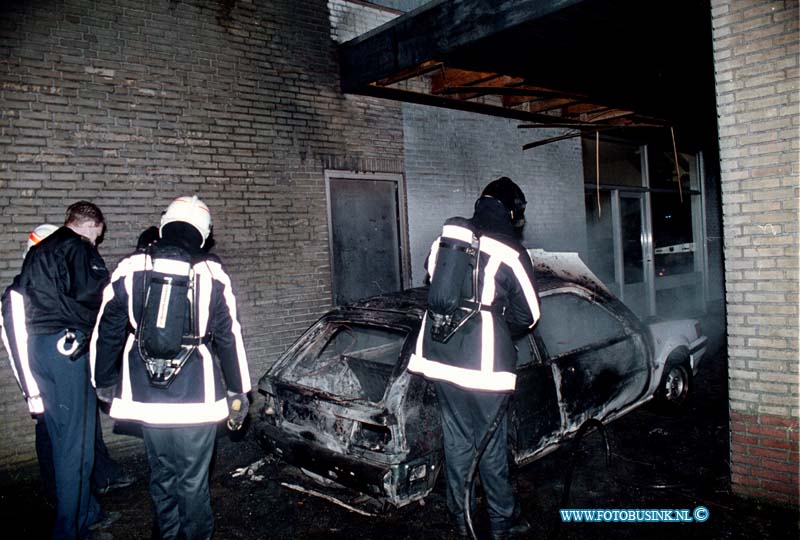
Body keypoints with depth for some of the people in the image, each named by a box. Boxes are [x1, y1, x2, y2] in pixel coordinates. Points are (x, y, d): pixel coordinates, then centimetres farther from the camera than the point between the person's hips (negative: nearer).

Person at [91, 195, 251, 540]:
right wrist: (238, 393, 3)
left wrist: (103, 382, 18)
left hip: (147, 399, 3)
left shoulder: (129, 270, -1)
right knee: (193, 482, 10)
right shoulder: (212, 274, -8)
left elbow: (106, 334, 4)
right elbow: (230, 339, -5)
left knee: (162, 476, 19)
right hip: (197, 401, -2)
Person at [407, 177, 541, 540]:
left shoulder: (445, 237, 4)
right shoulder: (511, 253, -10)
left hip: (438, 355, 5)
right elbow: (528, 316, -3)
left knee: (456, 437, 16)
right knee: (491, 441, 11)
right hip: (482, 361, -5)